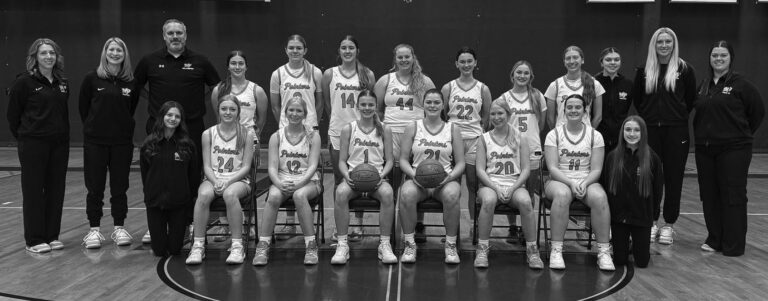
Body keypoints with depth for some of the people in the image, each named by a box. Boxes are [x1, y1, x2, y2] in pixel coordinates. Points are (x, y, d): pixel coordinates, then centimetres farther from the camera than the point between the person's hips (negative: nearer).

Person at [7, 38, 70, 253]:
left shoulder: (63, 83, 8)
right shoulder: (24, 82, -7)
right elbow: (13, 114, -2)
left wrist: (63, 135, 9)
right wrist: (22, 137, 2)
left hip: (59, 144, 5)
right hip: (33, 144, -5)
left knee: (56, 189, 8)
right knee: (33, 191, 1)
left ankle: (52, 236, 19)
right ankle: (34, 240, 9)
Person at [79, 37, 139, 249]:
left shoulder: (130, 82, 2)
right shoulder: (92, 79, -3)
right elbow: (83, 107, 3)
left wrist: (123, 127, 6)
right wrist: (92, 127, 5)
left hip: (122, 142, 1)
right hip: (95, 141, -1)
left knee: (120, 187, 7)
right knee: (95, 187, 4)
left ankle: (119, 228, 17)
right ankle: (94, 230, 14)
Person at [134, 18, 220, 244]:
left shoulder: (199, 62, 4)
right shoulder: (150, 61, 6)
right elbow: (134, 88, 17)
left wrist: (200, 100, 6)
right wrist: (154, 101, 9)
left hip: (192, 128, 0)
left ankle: (190, 223, 14)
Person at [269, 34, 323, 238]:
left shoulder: (315, 73, 2)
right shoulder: (278, 74, 4)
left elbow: (319, 102, 9)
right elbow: (275, 106, 10)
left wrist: (310, 121, 8)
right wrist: (284, 124, 8)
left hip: (309, 129, -1)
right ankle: (289, 222, 11)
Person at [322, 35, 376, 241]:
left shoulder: (367, 74, 2)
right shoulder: (330, 74, 4)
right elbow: (327, 102, 11)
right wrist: (337, 118, 10)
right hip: (337, 131, 1)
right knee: (339, 178, 6)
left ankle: (358, 224, 12)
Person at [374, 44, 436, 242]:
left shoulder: (425, 82, 9)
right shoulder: (385, 81, 11)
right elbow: (376, 109, 14)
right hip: (391, 134, 1)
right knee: (391, 181, 1)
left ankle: (419, 226, 9)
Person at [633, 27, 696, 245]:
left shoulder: (684, 70, -1)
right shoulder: (644, 70, 5)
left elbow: (691, 99, 6)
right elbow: (636, 98, 14)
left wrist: (679, 116, 3)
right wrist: (647, 116, 8)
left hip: (676, 130, -2)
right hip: (650, 129, 2)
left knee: (673, 178, 3)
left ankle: (668, 225, 12)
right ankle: (651, 221, 16)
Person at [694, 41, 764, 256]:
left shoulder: (741, 85, -5)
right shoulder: (703, 86, 11)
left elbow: (757, 112, -1)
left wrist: (743, 133, 1)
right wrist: (702, 134, 6)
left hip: (733, 149, -6)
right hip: (705, 149, 6)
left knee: (733, 196, -3)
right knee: (709, 195, 10)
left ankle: (734, 245, 4)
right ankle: (714, 239, 21)